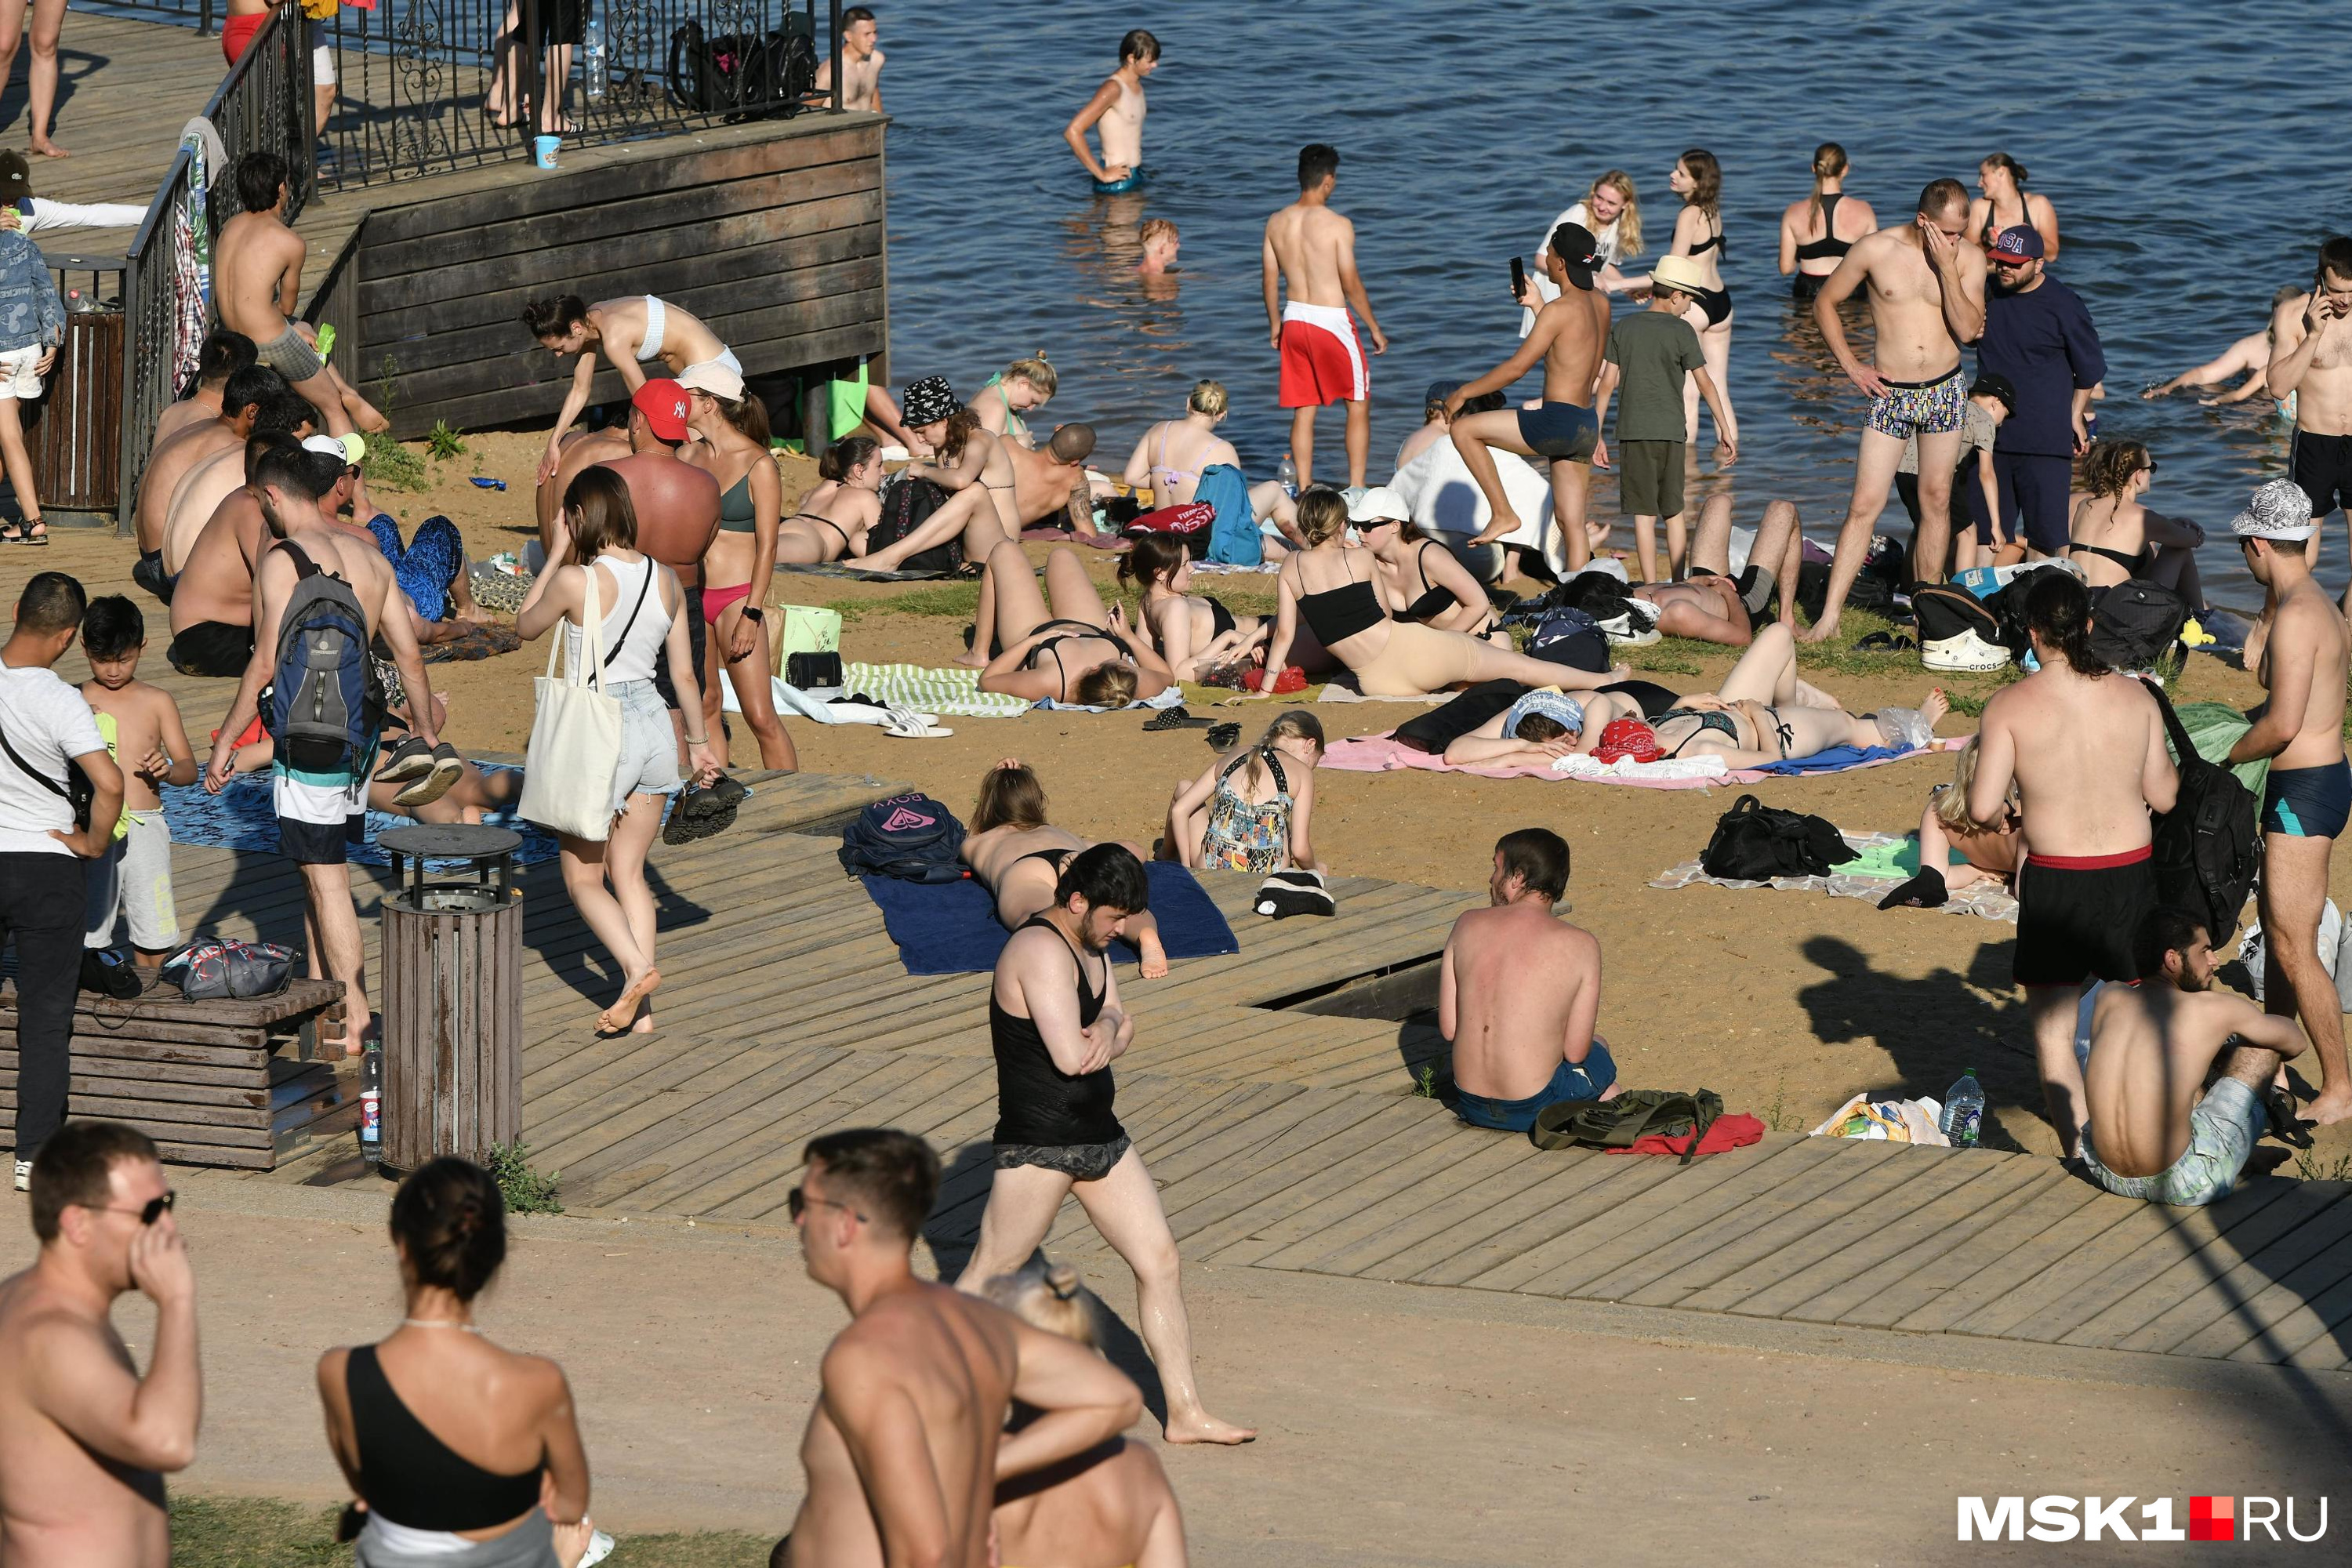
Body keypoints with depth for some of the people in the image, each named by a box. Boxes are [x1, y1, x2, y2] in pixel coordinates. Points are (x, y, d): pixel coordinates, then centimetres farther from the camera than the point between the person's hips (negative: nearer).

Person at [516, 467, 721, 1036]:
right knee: (628, 871, 16)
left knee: (583, 879, 8)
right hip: (653, 724, 6)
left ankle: (637, 967, -17)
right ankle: (642, 1009, 11)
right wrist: (700, 741, 20)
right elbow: (684, 674, 8)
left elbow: (525, 625, 3)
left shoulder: (575, 581, -17)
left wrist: (558, 554, 6)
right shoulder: (665, 579, 0)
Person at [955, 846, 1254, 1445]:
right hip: (1038, 1143, -9)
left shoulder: (1089, 945, 11)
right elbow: (1070, 1056, -28)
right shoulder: (1042, 951, -21)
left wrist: (1107, 1028, -15)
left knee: (1160, 1260, 7)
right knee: (988, 1277, -3)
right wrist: (1105, 1038, -5)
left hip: (1100, 1137, 9)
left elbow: (1123, 1025, 10)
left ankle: (1186, 1413, 13)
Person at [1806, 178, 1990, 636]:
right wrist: (1850, 365, -2)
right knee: (1865, 505, -6)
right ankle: (1830, 616, -6)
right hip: (1889, 392, -2)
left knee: (1936, 503, 7)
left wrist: (1947, 268, -19)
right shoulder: (1876, 250, -7)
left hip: (1944, 391, 2)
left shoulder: (1969, 258, -3)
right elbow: (1825, 302, 4)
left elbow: (1968, 330, -13)